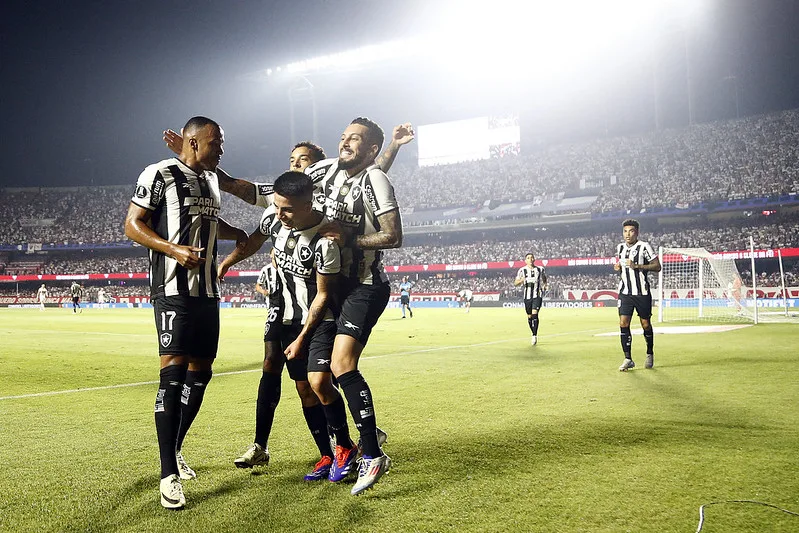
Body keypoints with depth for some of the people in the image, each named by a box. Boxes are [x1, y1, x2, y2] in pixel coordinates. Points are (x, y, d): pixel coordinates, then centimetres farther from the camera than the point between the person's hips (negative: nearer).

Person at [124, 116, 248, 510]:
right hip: (173, 290, -8)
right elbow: (132, 225, -10)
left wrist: (238, 234, 20)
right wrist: (174, 249, -23)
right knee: (173, 372, -15)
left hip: (207, 291, 8)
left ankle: (174, 450, 27)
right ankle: (169, 474, -12)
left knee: (201, 372, 10)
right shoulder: (159, 175, -7)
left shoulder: (211, 179, 18)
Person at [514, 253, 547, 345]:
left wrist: (544, 285, 3)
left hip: (537, 296, -1)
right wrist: (521, 280, -25)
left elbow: (544, 278, 23)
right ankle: (534, 334, 26)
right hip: (527, 296, 1)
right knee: (529, 316, 7)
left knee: (535, 314, -17)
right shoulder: (522, 270, -1)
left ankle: (535, 336, -14)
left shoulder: (540, 269, 3)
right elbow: (515, 283, -4)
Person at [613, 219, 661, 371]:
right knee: (623, 323, -8)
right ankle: (628, 359, -2)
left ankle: (650, 354, 28)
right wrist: (617, 267, 4)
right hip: (625, 293, 4)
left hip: (642, 293, -4)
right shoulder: (619, 248, 10)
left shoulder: (644, 247, -7)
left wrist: (637, 266, -21)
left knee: (645, 324, 5)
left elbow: (657, 267, -11)